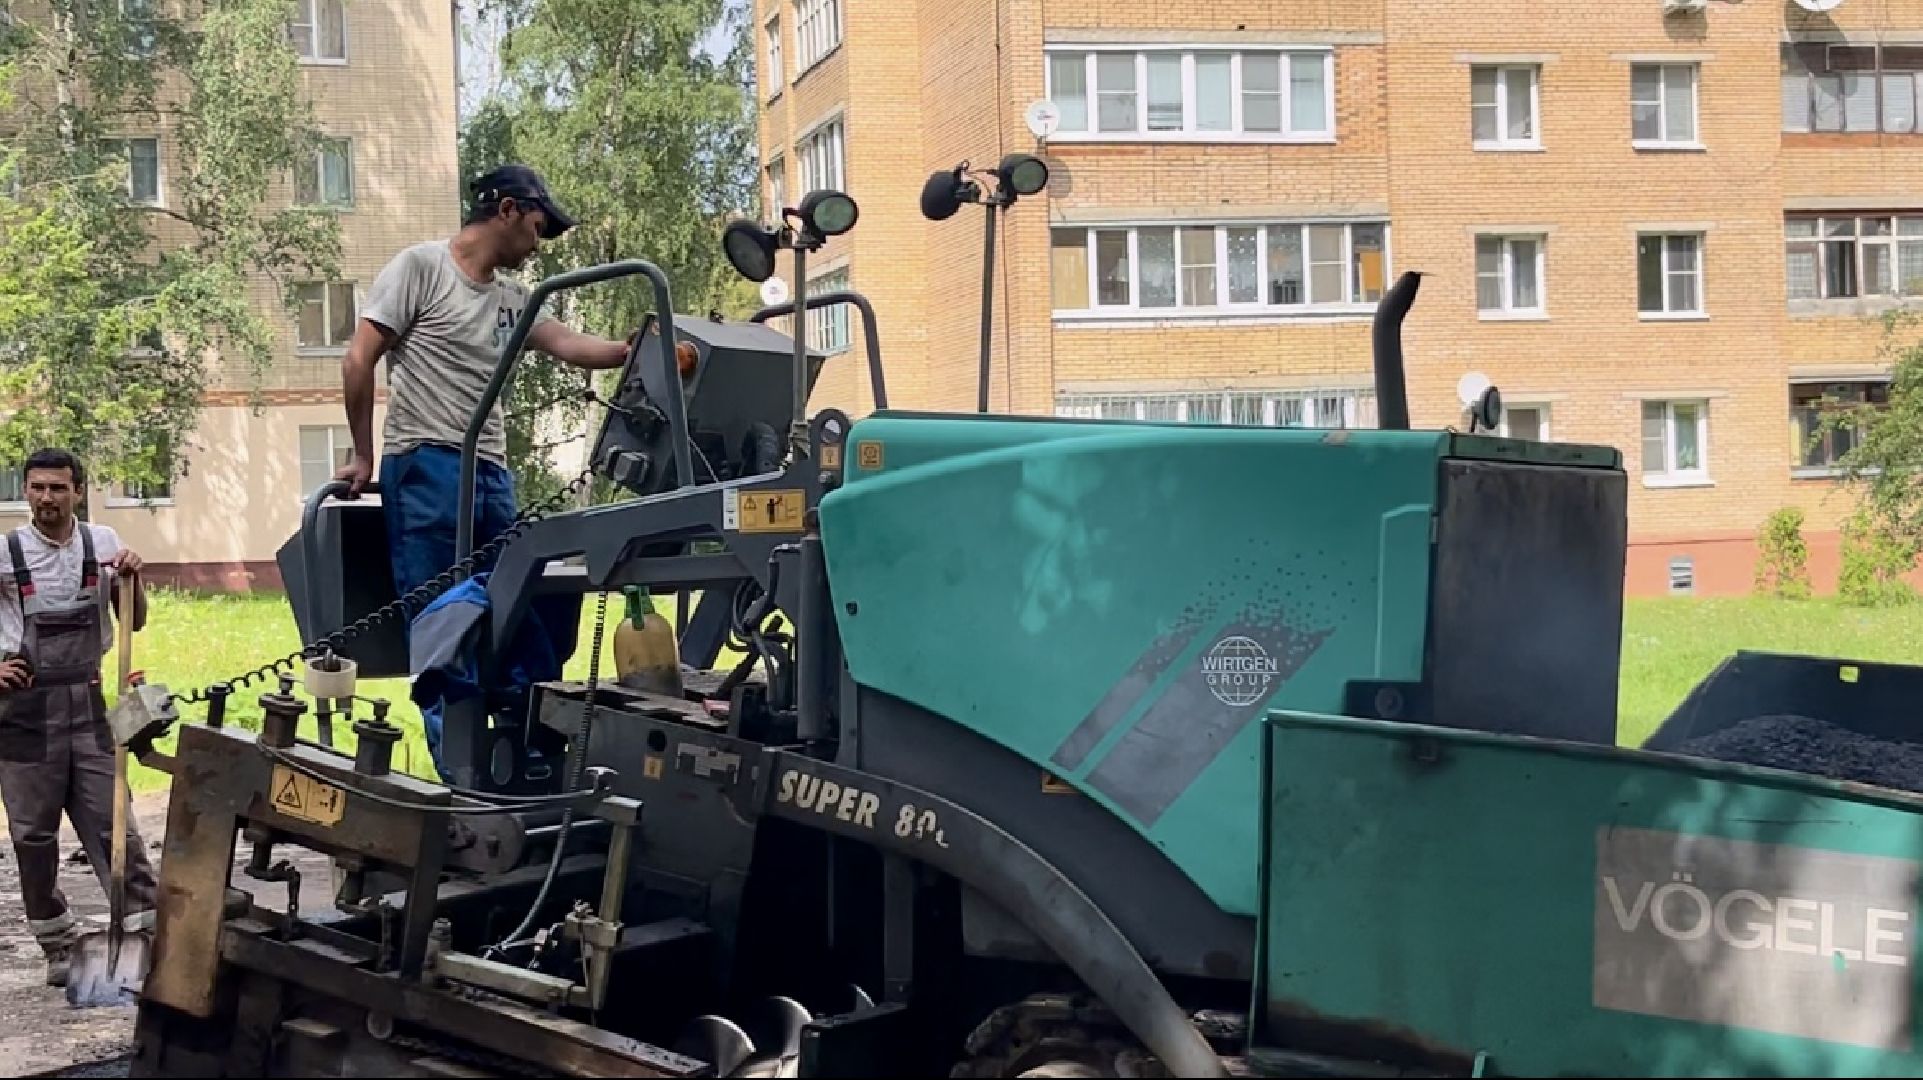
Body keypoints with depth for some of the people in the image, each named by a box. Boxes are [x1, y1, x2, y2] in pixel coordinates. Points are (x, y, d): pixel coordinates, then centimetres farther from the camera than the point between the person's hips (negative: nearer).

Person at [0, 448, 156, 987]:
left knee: (111, 821, 2)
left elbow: (134, 622, 10)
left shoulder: (102, 543, 2)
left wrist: (132, 578, -8)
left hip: (86, 700, 1)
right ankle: (58, 946, 18)